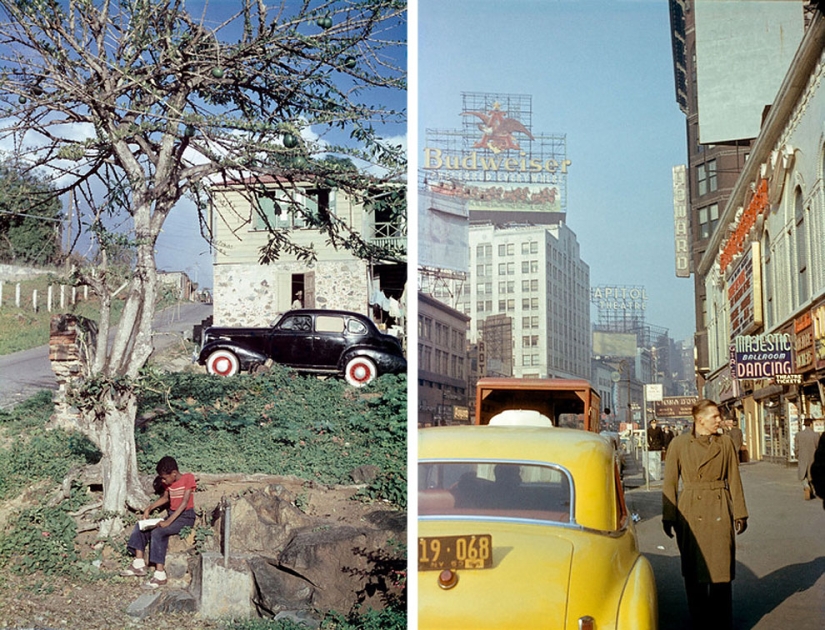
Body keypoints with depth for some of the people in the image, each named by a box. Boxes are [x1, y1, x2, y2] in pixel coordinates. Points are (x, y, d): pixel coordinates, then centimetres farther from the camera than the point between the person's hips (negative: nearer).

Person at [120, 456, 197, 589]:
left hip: (186, 517, -8)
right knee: (140, 526, -3)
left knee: (158, 532, -29)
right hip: (171, 515, 8)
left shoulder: (188, 478, -16)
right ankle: (139, 564, -7)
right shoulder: (168, 483, 7)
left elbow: (184, 503, -23)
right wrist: (149, 508, 7)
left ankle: (160, 574, -29)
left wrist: (168, 522, -28)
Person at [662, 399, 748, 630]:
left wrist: (739, 513, 4)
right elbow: (670, 483, 2)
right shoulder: (679, 444, -2)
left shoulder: (725, 442, 3)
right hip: (690, 513, -1)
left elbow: (734, 480, 7)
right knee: (694, 572, 5)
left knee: (721, 568, 2)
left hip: (720, 513, 1)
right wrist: (669, 517, 0)